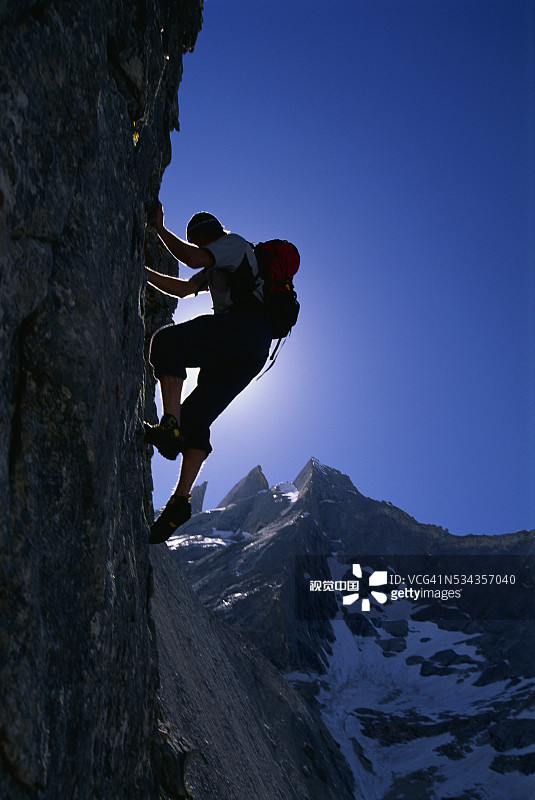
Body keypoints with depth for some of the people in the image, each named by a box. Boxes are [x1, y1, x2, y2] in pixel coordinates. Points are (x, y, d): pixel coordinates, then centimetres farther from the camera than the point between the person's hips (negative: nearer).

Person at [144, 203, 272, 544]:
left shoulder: (235, 243, 12)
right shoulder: (217, 269, 39)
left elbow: (193, 258, -5)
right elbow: (183, 288, 35)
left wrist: (160, 228, 5)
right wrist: (143, 272, 30)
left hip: (246, 326, -9)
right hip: (250, 354, 9)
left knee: (168, 340, -24)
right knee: (195, 416, -2)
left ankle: (171, 426, -37)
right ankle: (181, 500, -12)